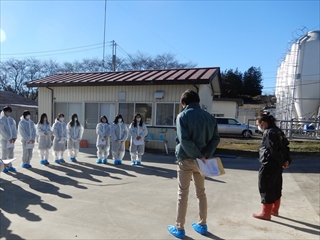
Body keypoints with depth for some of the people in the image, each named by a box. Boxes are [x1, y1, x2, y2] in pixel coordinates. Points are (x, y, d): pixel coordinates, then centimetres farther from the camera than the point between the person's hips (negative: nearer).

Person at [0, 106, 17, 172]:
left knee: (11, 154, 9)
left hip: (11, 140, 6)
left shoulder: (11, 119, 10)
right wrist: (9, 138, -15)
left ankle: (10, 166, 19)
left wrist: (14, 137, -7)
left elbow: (14, 128, 7)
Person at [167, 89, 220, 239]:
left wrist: (198, 156, -16)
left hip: (186, 159, -4)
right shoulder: (209, 116, 6)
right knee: (201, 193, 18)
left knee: (182, 194, 6)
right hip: (201, 159, 5)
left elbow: (184, 140, -20)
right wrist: (204, 155, -9)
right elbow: (215, 138, 0)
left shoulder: (183, 116, -8)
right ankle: (202, 225, 29)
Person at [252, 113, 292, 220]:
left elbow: (274, 150, -24)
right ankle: (274, 210, 33)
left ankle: (266, 213, 11)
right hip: (277, 166, 10)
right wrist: (287, 160, 4)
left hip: (269, 166, -10)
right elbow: (286, 147, 11)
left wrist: (282, 162, -14)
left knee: (266, 189, 1)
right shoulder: (278, 131, 13)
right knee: (276, 188, 19)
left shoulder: (268, 133, -17)